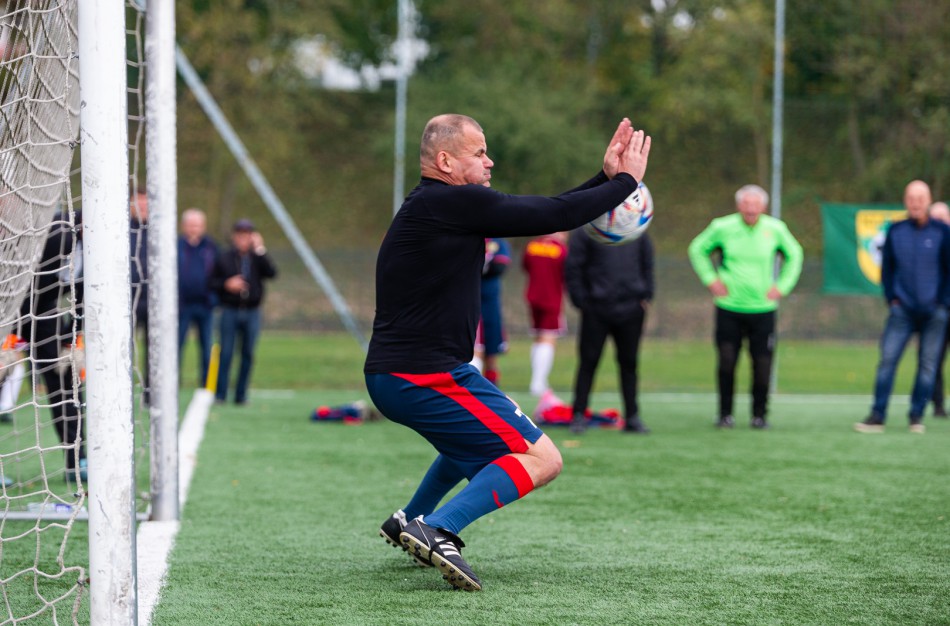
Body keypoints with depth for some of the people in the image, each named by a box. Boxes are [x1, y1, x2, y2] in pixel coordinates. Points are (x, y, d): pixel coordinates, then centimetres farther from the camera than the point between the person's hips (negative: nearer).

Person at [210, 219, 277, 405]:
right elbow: (212, 282, 6)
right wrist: (226, 285, -12)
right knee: (226, 353, -5)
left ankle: (241, 395, 10)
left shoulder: (257, 258, 6)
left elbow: (272, 273, -12)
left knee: (248, 354, 3)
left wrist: (260, 250, -15)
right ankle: (220, 394, -1)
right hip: (230, 311, -2)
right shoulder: (223, 258, 4)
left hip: (252, 312, 2)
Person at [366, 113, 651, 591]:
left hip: (393, 377, 10)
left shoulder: (442, 206, 14)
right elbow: (554, 216, -14)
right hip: (425, 378, -10)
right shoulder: (451, 203, -16)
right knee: (541, 459, -8)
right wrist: (625, 181, -1)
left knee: (479, 439, 37)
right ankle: (437, 531, -18)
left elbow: (541, 213, 18)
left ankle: (408, 521, 38)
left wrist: (605, 177, 16)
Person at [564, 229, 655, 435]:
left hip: (631, 308, 3)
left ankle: (632, 417, 12)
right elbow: (572, 267, -3)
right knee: (588, 361, -1)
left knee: (629, 363, 7)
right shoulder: (585, 231, -4)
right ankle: (579, 415, 7)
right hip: (596, 311, -3)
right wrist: (580, 300, -8)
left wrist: (646, 295, 7)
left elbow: (647, 263, 15)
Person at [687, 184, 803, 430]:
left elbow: (794, 254, 19)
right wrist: (710, 279, 3)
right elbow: (698, 249, 14)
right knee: (726, 361, -9)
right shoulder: (722, 227, -2)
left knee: (762, 364, -2)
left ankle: (759, 414, 13)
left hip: (763, 309, 1)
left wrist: (782, 285, 9)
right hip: (729, 309, -1)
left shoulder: (775, 229, 2)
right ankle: (725, 414, 5)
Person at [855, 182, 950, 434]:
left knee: (928, 363, 3)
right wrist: (891, 298, 2)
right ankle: (877, 416, -8)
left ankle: (916, 417, 11)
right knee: (887, 359, -8)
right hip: (902, 309, 1)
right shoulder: (895, 231, 4)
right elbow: (887, 268, 11)